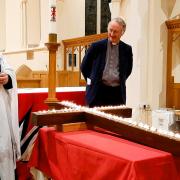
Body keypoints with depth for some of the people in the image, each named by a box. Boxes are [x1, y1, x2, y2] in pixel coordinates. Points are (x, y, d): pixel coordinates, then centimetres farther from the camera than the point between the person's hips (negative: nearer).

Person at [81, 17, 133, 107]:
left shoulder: (127, 49, 5)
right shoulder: (96, 46, 0)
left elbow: (128, 69, 20)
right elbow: (84, 66, 8)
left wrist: (121, 81, 11)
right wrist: (93, 81, 6)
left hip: (118, 93, 2)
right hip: (98, 92, -1)